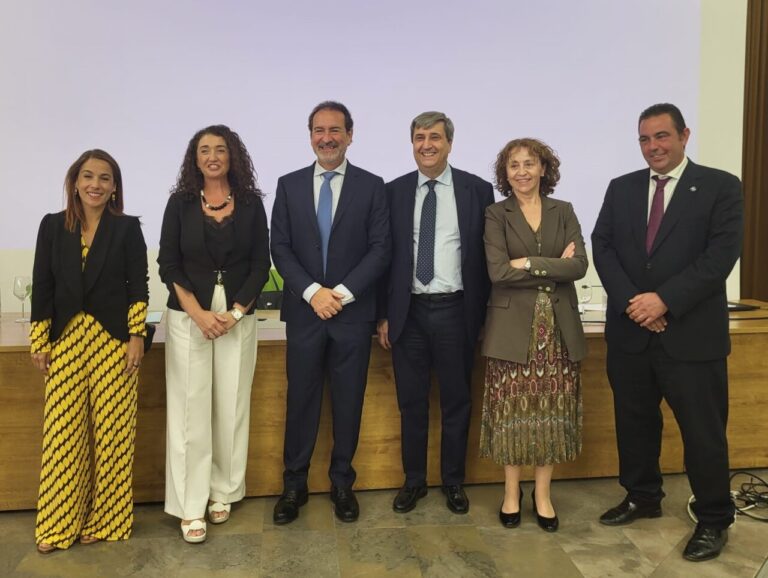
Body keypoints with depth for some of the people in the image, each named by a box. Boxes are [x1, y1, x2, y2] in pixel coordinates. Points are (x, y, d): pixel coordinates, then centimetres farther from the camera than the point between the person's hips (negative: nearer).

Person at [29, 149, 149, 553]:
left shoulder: (127, 228, 1)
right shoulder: (53, 226, 6)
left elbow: (138, 285, -1)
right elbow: (42, 285, 6)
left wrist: (137, 337, -8)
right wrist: (39, 342, 3)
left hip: (113, 339, -2)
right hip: (66, 339, 2)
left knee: (111, 430, 1)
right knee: (62, 430, 2)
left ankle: (104, 520, 15)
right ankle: (58, 525, 15)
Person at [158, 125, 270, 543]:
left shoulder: (251, 203, 4)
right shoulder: (180, 202, 4)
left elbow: (261, 264, 2)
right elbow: (168, 264, 0)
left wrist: (235, 313, -9)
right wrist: (198, 313, -11)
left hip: (238, 316, 1)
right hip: (188, 316, 0)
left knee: (231, 405, 4)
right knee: (190, 406, 0)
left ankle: (223, 491, 19)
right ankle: (191, 505, 8)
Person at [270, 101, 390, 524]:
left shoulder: (371, 186, 2)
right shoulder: (289, 185, 7)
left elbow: (380, 249, -3)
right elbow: (280, 248, 1)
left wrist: (342, 293, -13)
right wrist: (312, 292, -12)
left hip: (353, 312, 0)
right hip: (304, 311, 1)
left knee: (348, 402, 8)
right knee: (301, 401, 7)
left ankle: (342, 483, 23)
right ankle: (294, 485, 21)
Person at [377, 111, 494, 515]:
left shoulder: (477, 190, 0)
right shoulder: (394, 191, 4)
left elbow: (487, 255, 2)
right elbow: (384, 255, 6)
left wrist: (481, 313, 0)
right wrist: (383, 315, 3)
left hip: (455, 311, -1)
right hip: (408, 312, 1)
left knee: (456, 402, 10)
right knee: (411, 402, 11)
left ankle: (453, 482, 28)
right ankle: (414, 481, 28)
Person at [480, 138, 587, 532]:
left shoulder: (564, 212, 9)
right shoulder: (496, 215, 2)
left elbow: (579, 265, -5)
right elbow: (498, 271, -13)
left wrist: (529, 263, -13)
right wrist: (555, 266, -11)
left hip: (557, 326, 2)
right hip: (512, 326, -2)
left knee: (552, 411, 6)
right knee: (512, 411, 3)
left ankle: (542, 495, 21)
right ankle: (512, 493, 21)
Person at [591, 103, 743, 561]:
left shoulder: (721, 187, -2)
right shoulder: (621, 188, 9)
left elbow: (722, 254, -11)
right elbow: (602, 247, 1)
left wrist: (665, 299, -19)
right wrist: (631, 300, -13)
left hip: (692, 333, -4)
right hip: (630, 331, 4)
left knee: (703, 430, 5)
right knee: (634, 422, 15)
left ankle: (714, 520, 24)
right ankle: (643, 498, 35)